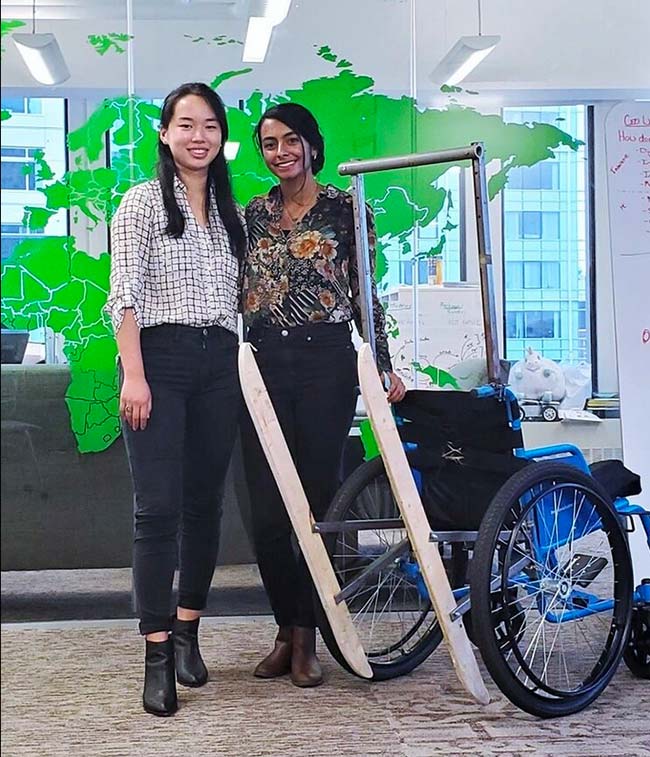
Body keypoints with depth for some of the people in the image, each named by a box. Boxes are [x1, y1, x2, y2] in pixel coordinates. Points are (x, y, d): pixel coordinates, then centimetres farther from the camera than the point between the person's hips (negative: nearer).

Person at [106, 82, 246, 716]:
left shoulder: (231, 211, 17)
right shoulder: (143, 201, 1)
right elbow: (125, 293, -6)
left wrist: (243, 369, 10)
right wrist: (133, 375, -15)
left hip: (218, 364, 5)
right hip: (159, 359, -5)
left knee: (205, 504, 7)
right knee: (159, 509, -8)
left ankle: (187, 634, 20)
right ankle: (157, 658, -4)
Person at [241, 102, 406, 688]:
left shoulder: (344, 209, 4)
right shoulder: (253, 214, 12)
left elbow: (365, 293, 5)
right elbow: (237, 293, 15)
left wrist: (384, 366, -1)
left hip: (326, 361, -2)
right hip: (263, 364, 3)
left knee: (318, 502, 0)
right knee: (266, 510, 0)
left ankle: (305, 638, 11)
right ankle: (287, 630, 16)